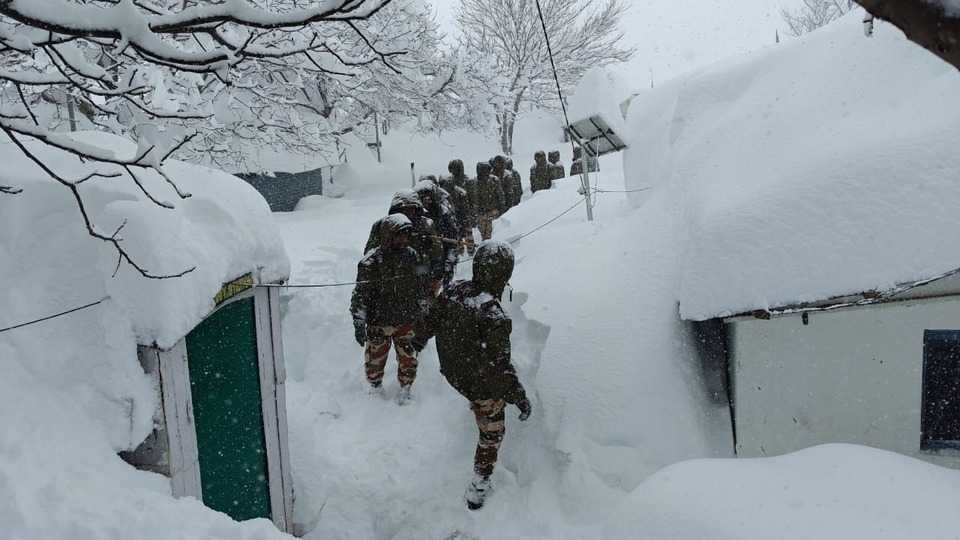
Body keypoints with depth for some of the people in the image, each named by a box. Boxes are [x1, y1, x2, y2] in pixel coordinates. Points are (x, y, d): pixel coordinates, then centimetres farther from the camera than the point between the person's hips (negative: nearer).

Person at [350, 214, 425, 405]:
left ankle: (405, 390, 33)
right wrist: (359, 323, -18)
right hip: (379, 322, -4)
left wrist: (419, 311, 20)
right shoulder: (371, 262, -17)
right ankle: (376, 389, 36)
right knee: (375, 359, 11)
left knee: (408, 359, 10)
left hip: (406, 320, 4)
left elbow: (418, 286, 14)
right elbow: (360, 294, -15)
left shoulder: (411, 255, 0)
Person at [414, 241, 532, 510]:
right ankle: (479, 486, 30)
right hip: (482, 384, -6)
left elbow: (430, 320, 4)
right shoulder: (494, 317, -36)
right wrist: (519, 397, -17)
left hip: (452, 373, 6)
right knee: (492, 432, 18)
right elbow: (500, 366, -31)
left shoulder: (453, 291, -15)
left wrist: (418, 340, 24)